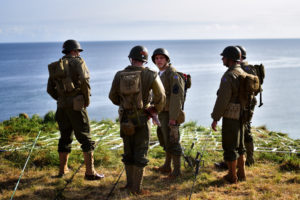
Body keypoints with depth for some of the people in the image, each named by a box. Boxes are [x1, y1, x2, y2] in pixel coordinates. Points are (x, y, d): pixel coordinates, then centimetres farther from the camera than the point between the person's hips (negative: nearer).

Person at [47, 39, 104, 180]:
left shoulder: (55, 67, 15)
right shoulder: (78, 62, -3)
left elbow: (50, 89, 14)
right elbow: (84, 80, -18)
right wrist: (87, 100, -7)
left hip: (62, 106, 6)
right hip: (77, 105, -6)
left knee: (65, 137, 17)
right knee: (85, 138, -2)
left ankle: (63, 170, 24)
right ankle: (90, 172, -3)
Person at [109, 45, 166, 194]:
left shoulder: (119, 75, -2)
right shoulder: (150, 75, -11)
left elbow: (113, 96, 8)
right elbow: (160, 97, -7)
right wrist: (156, 110, 13)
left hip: (125, 120, 3)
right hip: (142, 120, -3)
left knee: (128, 152, 17)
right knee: (140, 154, 4)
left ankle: (130, 183, 26)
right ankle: (136, 188, 7)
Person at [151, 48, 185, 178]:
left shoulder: (173, 74, -19)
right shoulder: (161, 75, 12)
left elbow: (177, 96, -24)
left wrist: (173, 117, -27)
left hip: (171, 114, -10)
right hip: (163, 113, 10)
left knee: (172, 142, -4)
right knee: (165, 139, 18)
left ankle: (177, 170, 8)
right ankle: (167, 166, 31)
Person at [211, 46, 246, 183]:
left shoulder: (228, 76, -20)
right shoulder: (242, 73, 8)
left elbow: (222, 100, -22)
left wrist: (215, 119, -15)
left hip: (230, 117, -9)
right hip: (241, 115, 9)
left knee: (230, 147, 2)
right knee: (239, 146, 18)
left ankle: (232, 176, 10)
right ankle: (241, 173, 26)